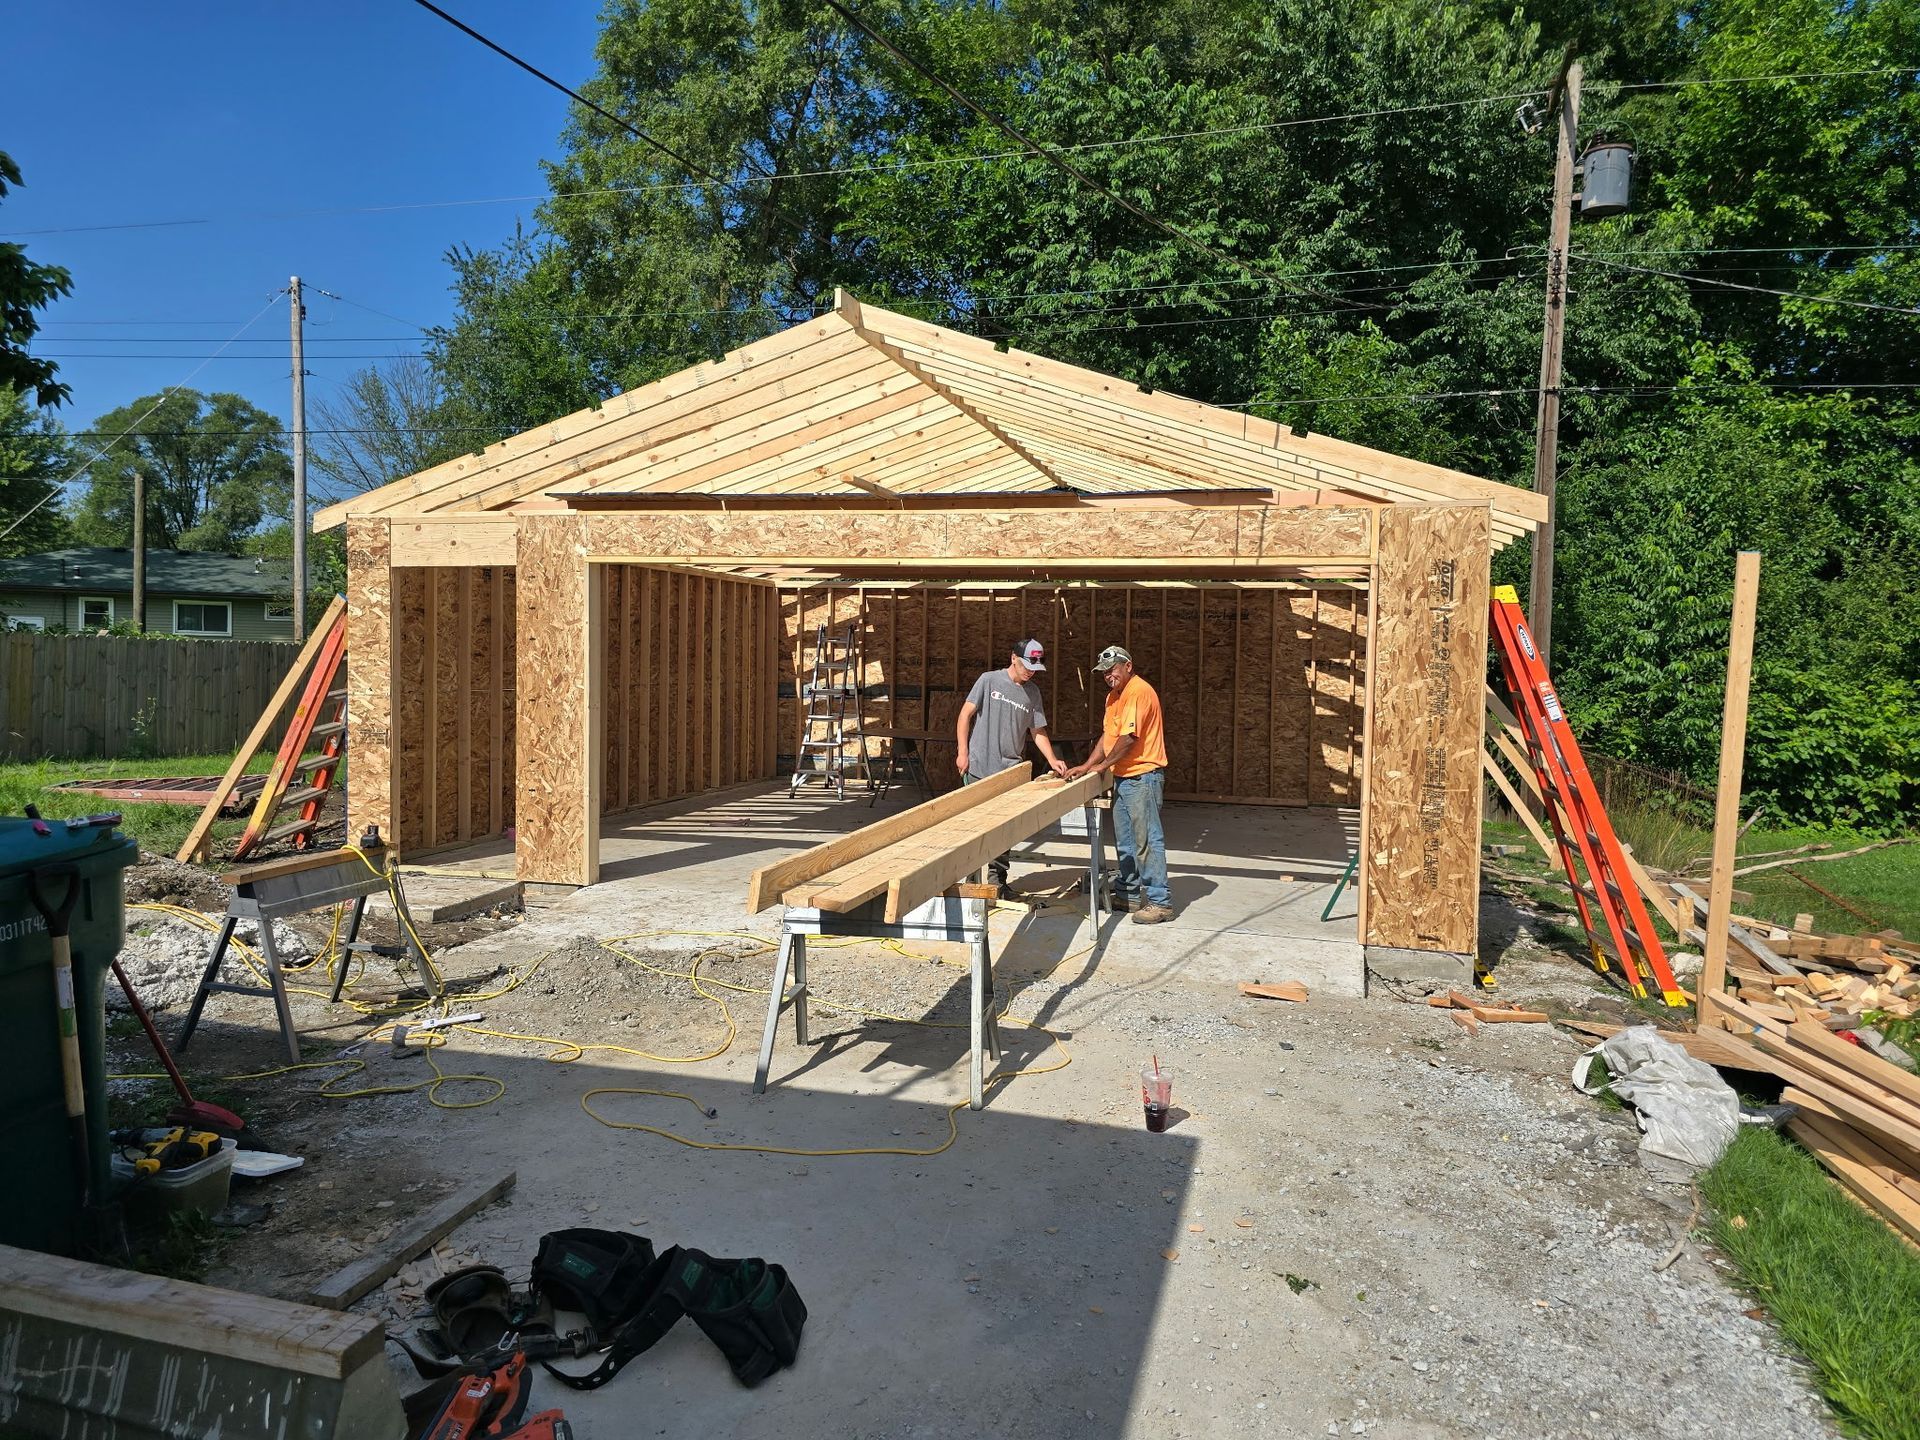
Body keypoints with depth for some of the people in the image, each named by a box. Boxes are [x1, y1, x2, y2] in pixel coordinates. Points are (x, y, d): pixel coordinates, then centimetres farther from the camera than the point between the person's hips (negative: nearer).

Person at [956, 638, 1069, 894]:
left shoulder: (1032, 692, 9)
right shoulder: (990, 681, -2)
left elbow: (1038, 731, 11)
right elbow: (966, 715, -1)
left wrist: (1052, 760, -2)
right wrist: (963, 752, -6)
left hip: (1011, 772, 3)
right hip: (979, 768, -3)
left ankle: (998, 880, 17)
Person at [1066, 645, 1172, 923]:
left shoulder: (1139, 691, -16)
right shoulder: (1113, 696, 17)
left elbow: (1129, 737, -21)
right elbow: (1107, 735, 18)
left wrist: (1102, 765, -9)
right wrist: (1086, 766, 7)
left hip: (1142, 776, -10)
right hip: (1123, 778, 10)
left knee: (1147, 840, -9)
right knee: (1125, 841, 16)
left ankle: (1160, 902, -5)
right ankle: (1129, 894, 26)